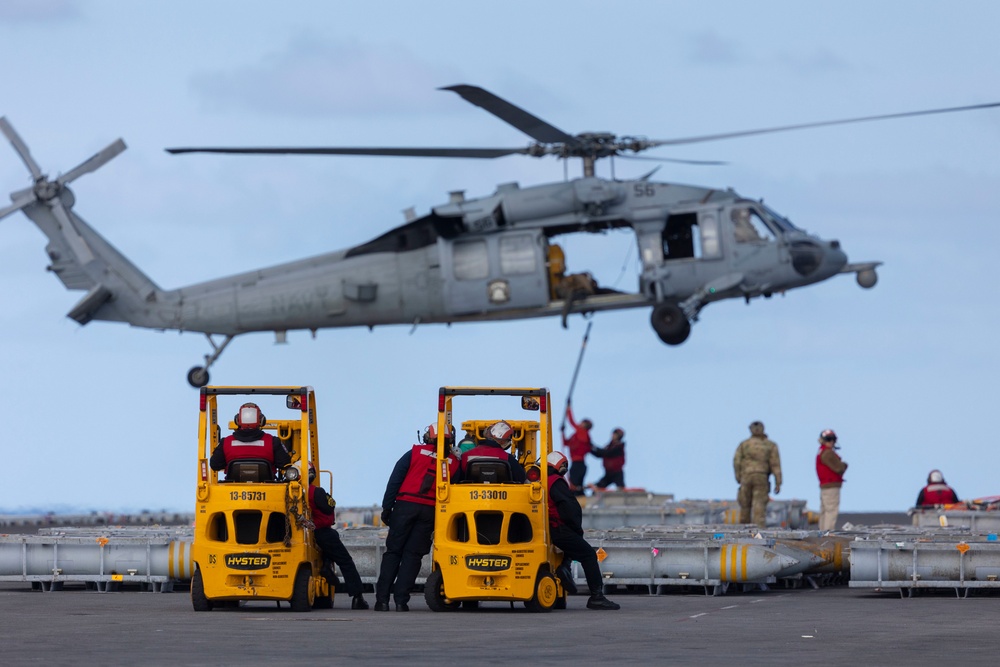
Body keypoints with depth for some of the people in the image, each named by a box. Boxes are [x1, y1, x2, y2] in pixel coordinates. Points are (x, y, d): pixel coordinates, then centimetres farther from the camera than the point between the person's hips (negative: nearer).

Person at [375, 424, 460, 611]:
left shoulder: (414, 453, 6)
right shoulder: (453, 463, 11)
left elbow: (394, 481, 1)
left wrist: (387, 507, 1)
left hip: (405, 505, -1)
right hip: (430, 511, 1)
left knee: (393, 552, 5)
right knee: (412, 554, 5)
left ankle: (382, 599, -1)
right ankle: (401, 600, -3)